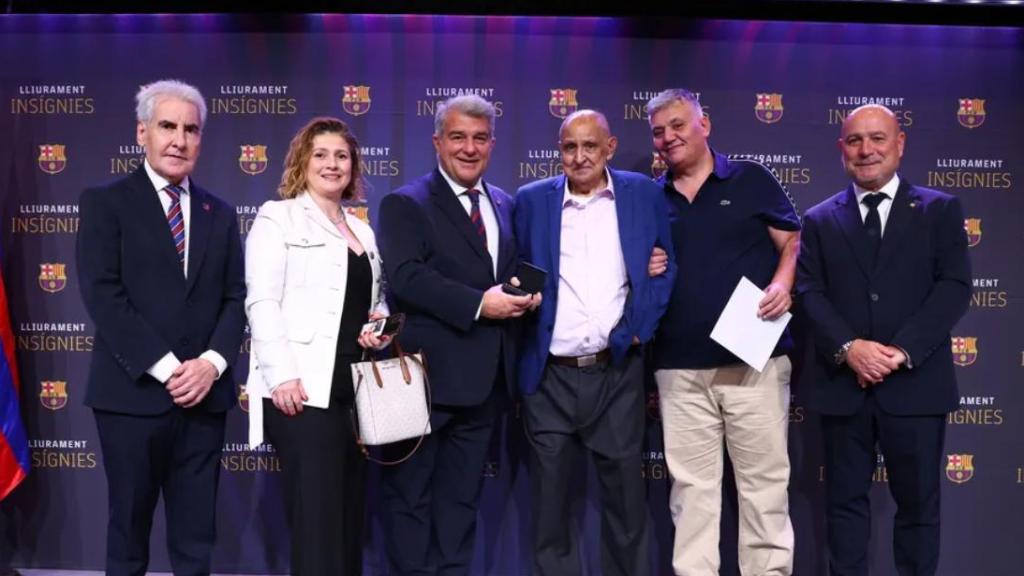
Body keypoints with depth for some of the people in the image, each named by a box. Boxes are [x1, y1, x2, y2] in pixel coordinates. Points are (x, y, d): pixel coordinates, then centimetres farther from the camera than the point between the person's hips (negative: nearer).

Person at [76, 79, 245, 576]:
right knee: (128, 531, 9)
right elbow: (102, 295, -9)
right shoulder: (104, 202, 1)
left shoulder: (220, 214, 13)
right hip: (133, 394, -3)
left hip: (203, 396, 3)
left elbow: (235, 298, 8)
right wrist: (165, 368, -15)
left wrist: (212, 362, -9)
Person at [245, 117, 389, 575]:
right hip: (303, 388, -7)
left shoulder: (362, 231, 20)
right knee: (316, 517, -8)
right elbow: (262, 302, -8)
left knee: (349, 513, 12)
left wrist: (380, 324, 3)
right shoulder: (277, 217, 1)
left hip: (358, 389, 7)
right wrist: (282, 375, -18)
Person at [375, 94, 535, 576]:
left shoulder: (505, 204, 14)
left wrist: (525, 293, -5)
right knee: (411, 492, 5)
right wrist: (478, 304, -23)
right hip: (426, 372, -6)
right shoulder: (405, 204, -5)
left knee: (462, 494, 16)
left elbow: (513, 272, 19)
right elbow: (406, 277, -18)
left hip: (485, 375, 6)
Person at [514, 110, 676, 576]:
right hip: (550, 376, 0)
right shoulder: (532, 200, 4)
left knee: (626, 496, 9)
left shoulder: (644, 194, 4)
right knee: (550, 501, 9)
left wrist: (639, 329, -5)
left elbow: (666, 267, 5)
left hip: (617, 372, 0)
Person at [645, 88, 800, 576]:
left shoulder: (751, 179, 5)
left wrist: (782, 284, -14)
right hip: (679, 368, 3)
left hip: (755, 359, -2)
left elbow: (793, 243, 4)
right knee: (691, 487, 7)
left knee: (763, 481, 3)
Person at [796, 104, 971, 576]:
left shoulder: (940, 210, 6)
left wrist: (903, 351, -15)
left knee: (917, 501, 8)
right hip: (842, 383, 1)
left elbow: (955, 287, -4)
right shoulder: (820, 220, 10)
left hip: (915, 383, -1)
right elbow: (809, 291, 0)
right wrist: (848, 348, -16)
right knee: (845, 500, 8)